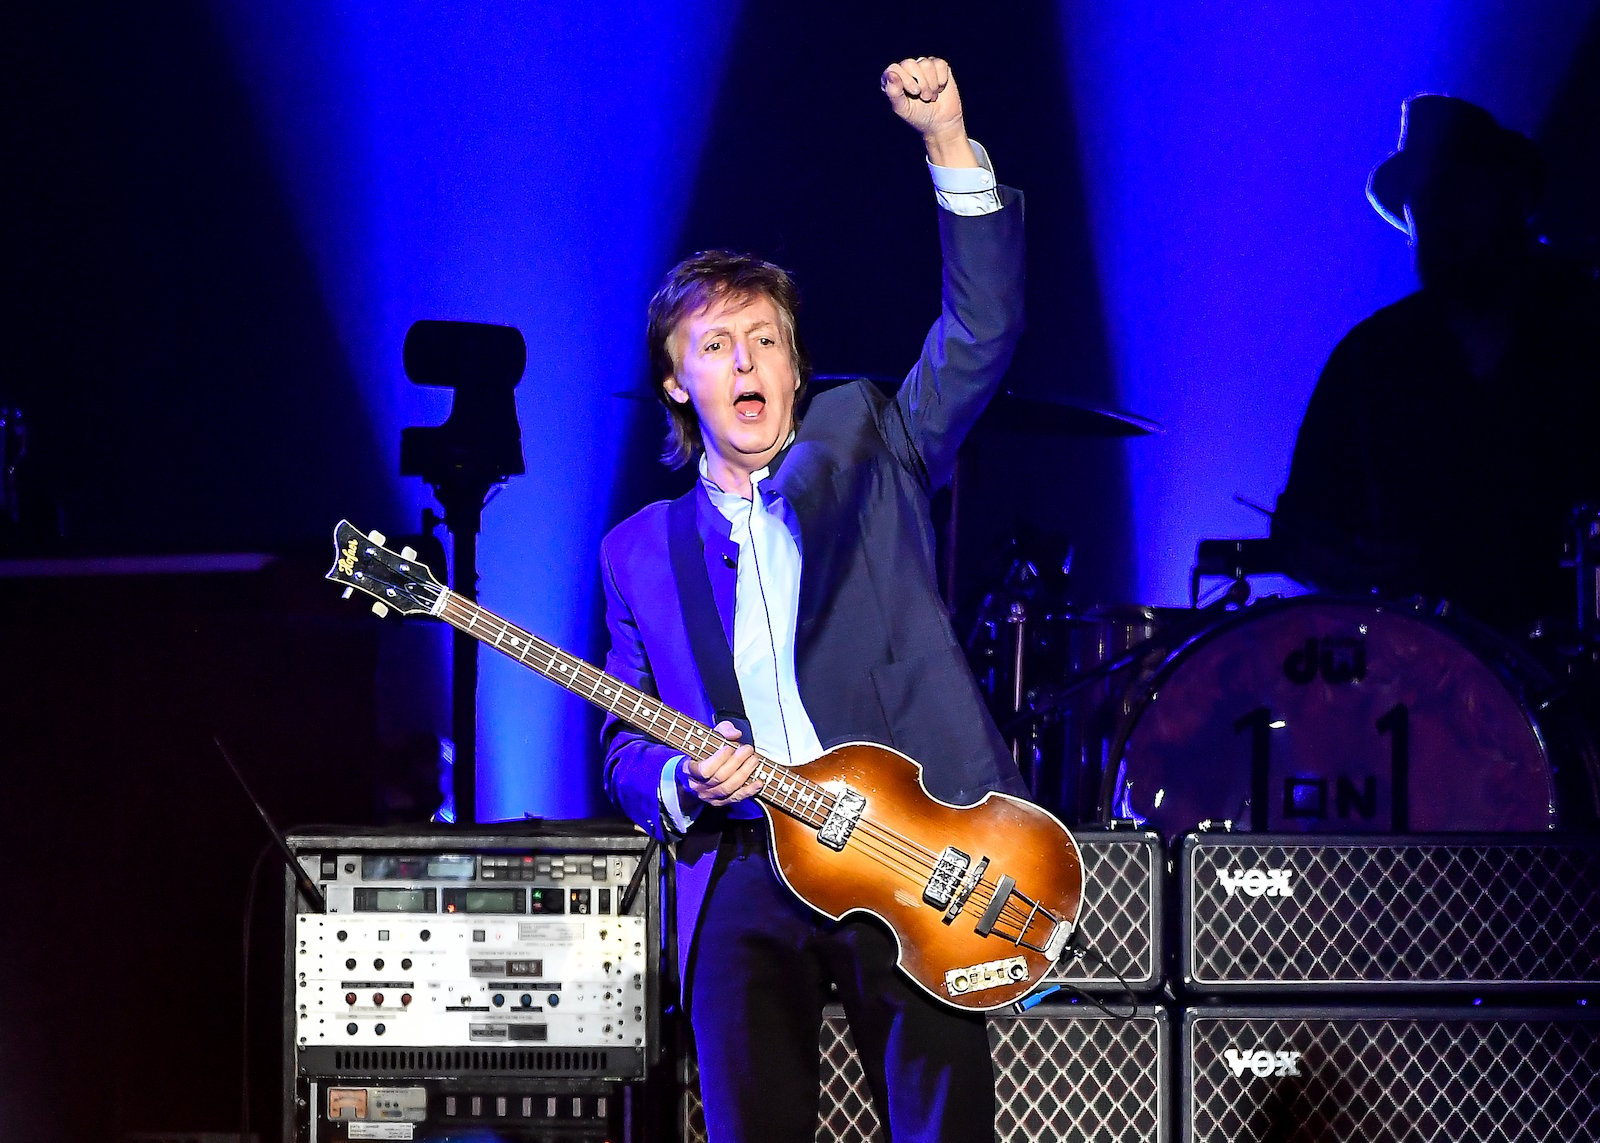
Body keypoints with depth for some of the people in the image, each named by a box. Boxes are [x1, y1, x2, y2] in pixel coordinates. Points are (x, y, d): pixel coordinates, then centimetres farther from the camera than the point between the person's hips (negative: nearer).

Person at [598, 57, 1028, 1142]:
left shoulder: (866, 447, 12)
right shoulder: (642, 551, 17)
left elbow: (982, 330, -1)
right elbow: (625, 747, 17)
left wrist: (950, 144, -13)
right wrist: (682, 782, -7)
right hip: (746, 877, 2)